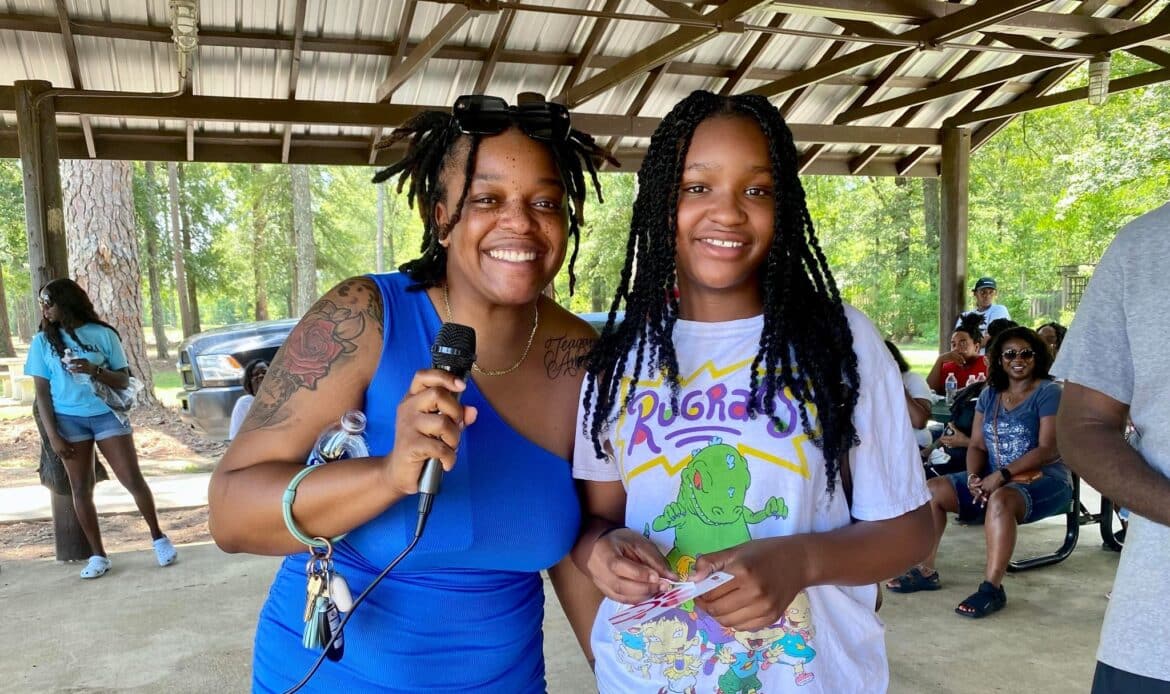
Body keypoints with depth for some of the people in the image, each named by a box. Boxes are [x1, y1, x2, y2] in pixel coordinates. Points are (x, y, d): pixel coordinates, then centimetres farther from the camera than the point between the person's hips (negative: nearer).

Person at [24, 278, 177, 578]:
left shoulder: (103, 334, -2)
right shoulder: (43, 341, 2)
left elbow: (124, 381, 0)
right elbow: (42, 392, 2)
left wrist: (94, 370, -19)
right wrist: (53, 435, -5)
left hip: (106, 414, -1)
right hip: (69, 419, 2)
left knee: (134, 480, -3)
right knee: (81, 489, 3)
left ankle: (159, 538, 14)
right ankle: (97, 555, 13)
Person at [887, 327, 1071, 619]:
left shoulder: (1048, 392, -6)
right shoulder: (989, 394, 12)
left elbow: (1048, 449, -16)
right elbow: (977, 445, 8)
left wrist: (1002, 474, -24)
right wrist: (973, 476, -13)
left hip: (1042, 479, -6)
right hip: (994, 478, 7)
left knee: (1000, 499, -38)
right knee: (931, 490, -10)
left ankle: (992, 588, -32)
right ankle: (925, 571, -4)